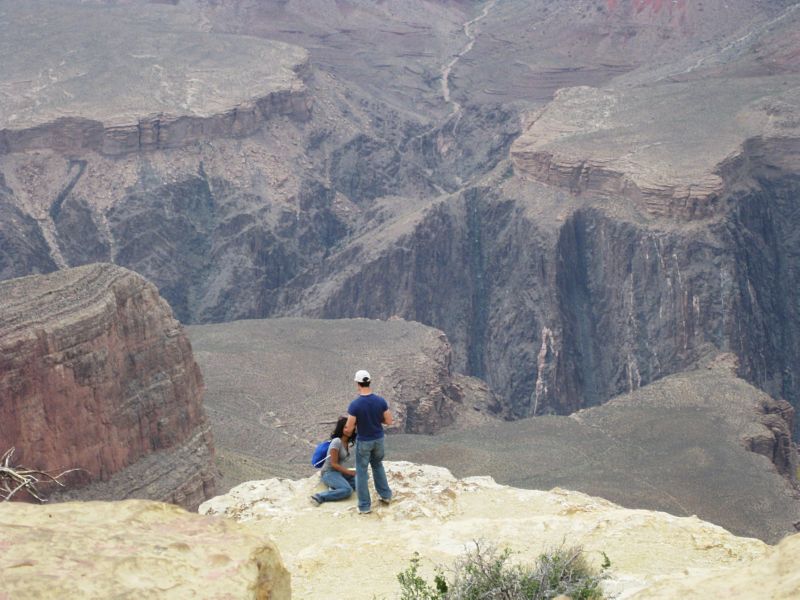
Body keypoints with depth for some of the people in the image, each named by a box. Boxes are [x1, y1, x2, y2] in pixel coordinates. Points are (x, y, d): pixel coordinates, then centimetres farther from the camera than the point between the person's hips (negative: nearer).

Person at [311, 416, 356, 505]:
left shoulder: (347, 442, 6)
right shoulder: (336, 442, -19)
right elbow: (334, 464, -19)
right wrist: (348, 472, -20)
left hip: (340, 471, 8)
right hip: (329, 473, -8)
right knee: (347, 490, -31)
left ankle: (337, 486, -6)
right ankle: (319, 497, -26)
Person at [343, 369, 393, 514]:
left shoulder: (355, 405, -22)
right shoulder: (380, 401, -12)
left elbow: (349, 429, -17)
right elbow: (389, 421, -4)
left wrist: (347, 434, 6)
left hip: (364, 442, -4)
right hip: (379, 439, 4)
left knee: (361, 471, 9)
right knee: (378, 465, 28)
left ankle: (365, 506, 13)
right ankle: (385, 495, 34)